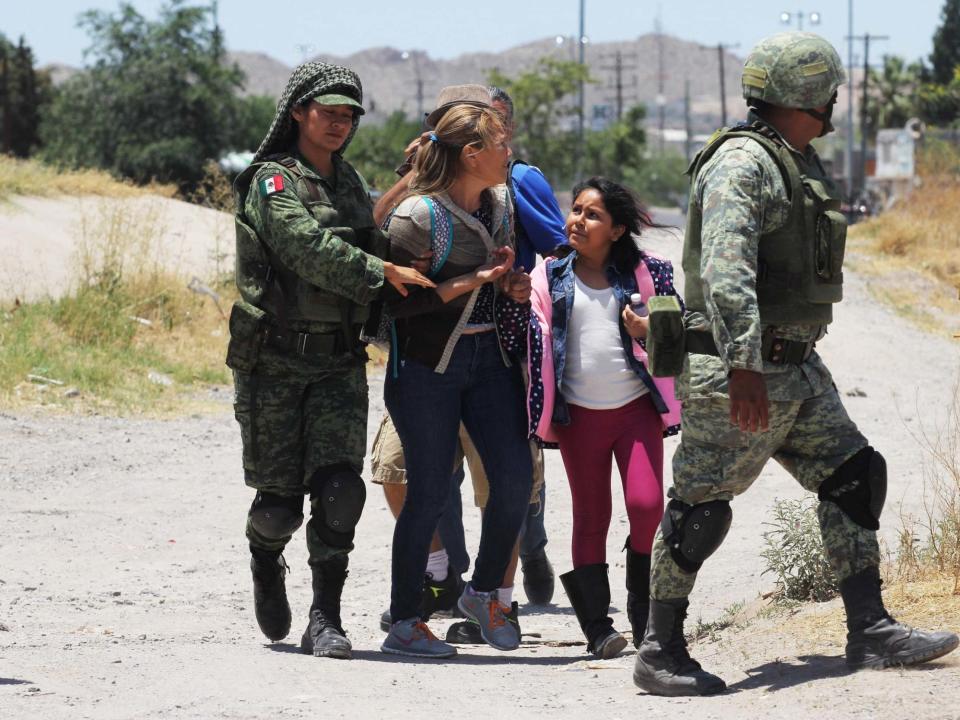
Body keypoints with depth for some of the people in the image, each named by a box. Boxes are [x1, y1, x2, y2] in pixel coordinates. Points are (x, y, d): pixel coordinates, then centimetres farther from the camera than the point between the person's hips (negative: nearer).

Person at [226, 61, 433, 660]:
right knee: (280, 499, -1)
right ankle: (266, 563, 34)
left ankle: (326, 619, -8)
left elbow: (375, 240, 17)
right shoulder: (273, 181, -6)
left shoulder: (348, 180, 16)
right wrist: (381, 273, -24)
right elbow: (309, 249, -20)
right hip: (275, 358, -4)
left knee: (340, 488, -12)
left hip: (339, 358, 5)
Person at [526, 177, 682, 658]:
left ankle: (644, 613, 3)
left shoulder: (643, 273, 4)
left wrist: (650, 329, -10)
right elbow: (536, 347, 3)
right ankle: (596, 626, 5)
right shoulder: (549, 278, 4)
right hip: (580, 415, 1)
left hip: (637, 407, -1)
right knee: (590, 516, 3)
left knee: (646, 506, -13)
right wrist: (545, 413, -6)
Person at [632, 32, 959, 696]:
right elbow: (725, 269, -28)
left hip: (795, 366, 10)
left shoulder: (801, 163, 16)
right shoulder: (743, 162, -16)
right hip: (738, 372, -10)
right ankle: (661, 654, 2)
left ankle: (871, 633, 10)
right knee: (701, 509, -4)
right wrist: (744, 366, -35)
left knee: (854, 477, 7)